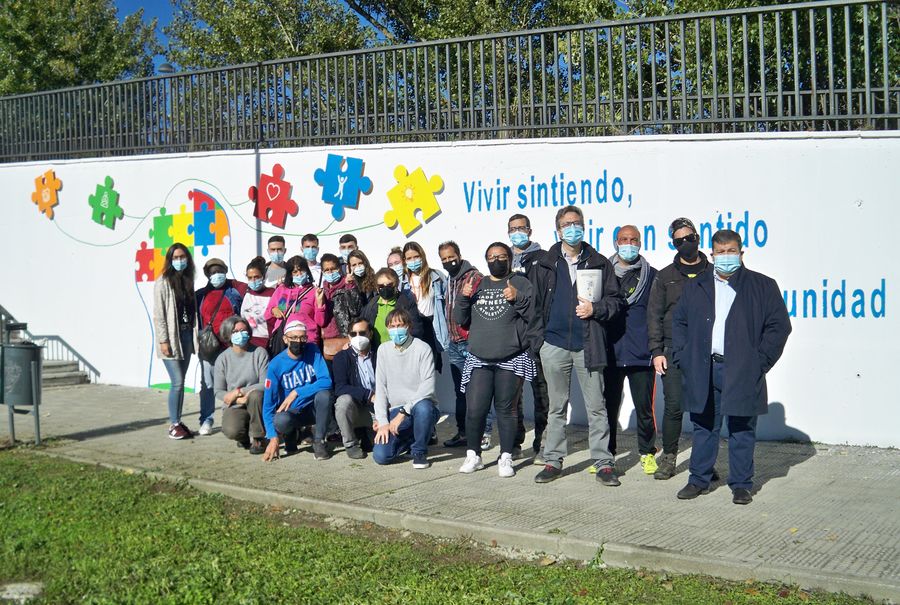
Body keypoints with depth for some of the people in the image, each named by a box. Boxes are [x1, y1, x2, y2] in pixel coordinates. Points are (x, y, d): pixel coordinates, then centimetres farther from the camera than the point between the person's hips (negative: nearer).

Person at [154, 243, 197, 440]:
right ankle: (173, 424, 1)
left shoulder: (187, 281, 13)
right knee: (177, 383, -8)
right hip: (171, 337, -6)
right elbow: (158, 314, -10)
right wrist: (163, 341, -15)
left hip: (186, 336, 6)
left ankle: (177, 422, 16)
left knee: (180, 382, 9)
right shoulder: (163, 282, -6)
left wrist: (195, 336, 7)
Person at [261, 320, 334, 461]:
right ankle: (290, 435, 2)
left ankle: (319, 441, -11)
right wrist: (273, 437, -22)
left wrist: (296, 392, -28)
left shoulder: (313, 351, -10)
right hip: (291, 412, -1)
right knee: (280, 420, -36)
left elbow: (326, 381, -21)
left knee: (324, 394, -31)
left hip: (313, 409, 1)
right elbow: (268, 404, -13)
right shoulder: (276, 364, -12)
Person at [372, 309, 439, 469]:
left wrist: (404, 411, -23)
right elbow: (380, 388, 3)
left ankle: (419, 451, -12)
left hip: (420, 405, -3)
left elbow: (427, 387, -17)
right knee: (380, 456, -16)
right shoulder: (384, 350, 6)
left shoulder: (422, 349, -8)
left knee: (423, 407, -40)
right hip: (395, 411, 3)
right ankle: (409, 439, 18)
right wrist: (382, 422, -7)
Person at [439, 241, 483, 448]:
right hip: (454, 344, 8)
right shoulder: (448, 281, 17)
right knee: (460, 391, 12)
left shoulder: (474, 277, -7)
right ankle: (463, 432, 18)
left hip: (472, 343, -8)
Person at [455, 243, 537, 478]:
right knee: (474, 409, -2)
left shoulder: (521, 284, 5)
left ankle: (506, 458, 13)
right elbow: (461, 319, 15)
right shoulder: (477, 286, 16)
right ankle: (473, 456, 13)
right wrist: (463, 298, -3)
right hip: (479, 361, 3)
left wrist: (518, 298, -19)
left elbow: (534, 315, -4)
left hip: (511, 360, -3)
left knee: (506, 409, 4)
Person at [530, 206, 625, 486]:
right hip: (554, 345, 1)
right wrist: (538, 337, 4)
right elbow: (534, 303, 9)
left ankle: (603, 462, 7)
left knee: (596, 406, 1)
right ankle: (553, 460, 17)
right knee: (557, 407, 10)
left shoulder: (599, 263, 6)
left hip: (588, 345, -1)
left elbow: (615, 300, 7)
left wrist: (595, 309, -11)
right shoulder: (544, 265, 7)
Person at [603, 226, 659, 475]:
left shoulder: (652, 276, 7)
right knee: (608, 405, 6)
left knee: (644, 405, 2)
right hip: (610, 352, 1)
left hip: (642, 353, -1)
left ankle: (647, 453, 16)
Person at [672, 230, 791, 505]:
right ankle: (699, 480, 18)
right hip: (702, 371, 3)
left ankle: (741, 484, 12)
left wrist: (760, 361, -5)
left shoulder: (762, 286, 5)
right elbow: (678, 322, 16)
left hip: (742, 373, -2)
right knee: (704, 428, 8)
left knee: (742, 431, 3)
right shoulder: (696, 286, 14)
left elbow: (779, 325, 2)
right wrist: (683, 356, 4)